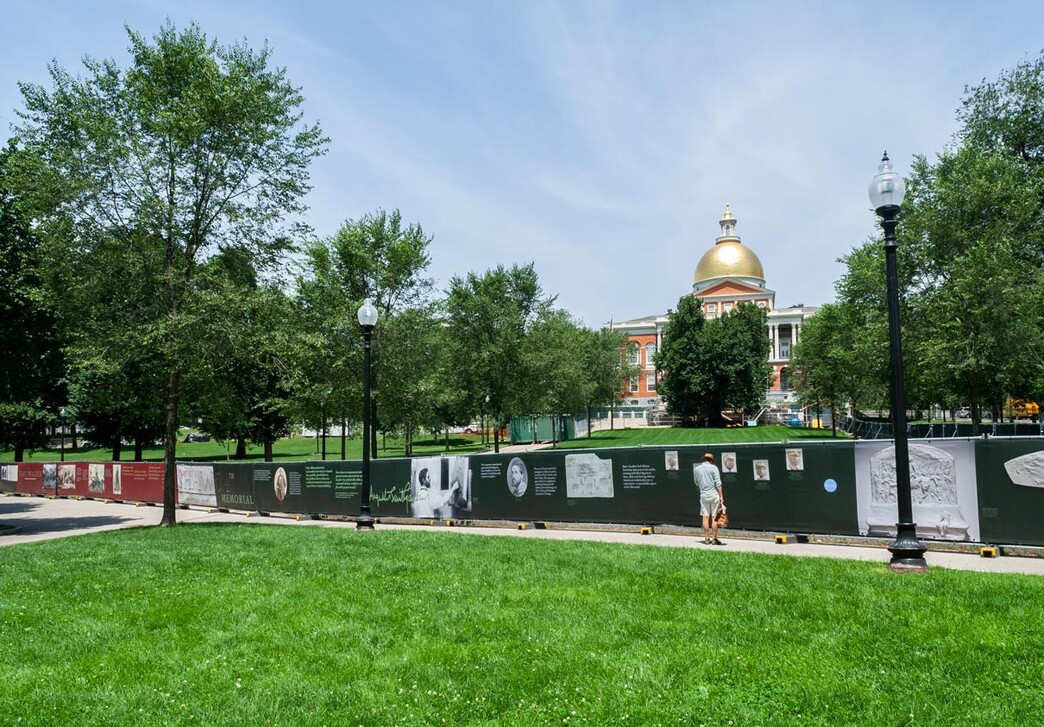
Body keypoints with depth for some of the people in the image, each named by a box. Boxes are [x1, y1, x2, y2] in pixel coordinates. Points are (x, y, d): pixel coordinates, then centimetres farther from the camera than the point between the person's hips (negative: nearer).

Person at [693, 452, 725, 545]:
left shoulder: (696, 469, 5)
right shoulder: (713, 468, -5)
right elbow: (718, 483, -8)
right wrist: (721, 496, -5)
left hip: (703, 495, 3)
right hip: (714, 495, -3)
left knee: (705, 517, 6)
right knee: (714, 518, 2)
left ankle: (707, 538, 7)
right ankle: (714, 539, 4)